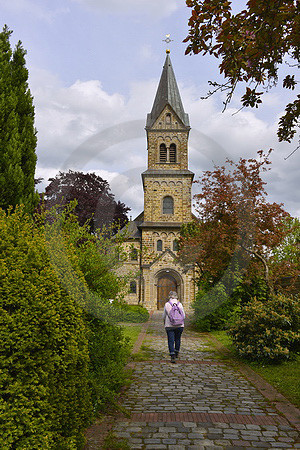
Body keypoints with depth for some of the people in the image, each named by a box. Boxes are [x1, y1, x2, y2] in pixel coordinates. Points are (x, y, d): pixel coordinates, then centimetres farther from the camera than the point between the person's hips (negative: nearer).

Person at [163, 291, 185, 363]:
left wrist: (165, 323, 21)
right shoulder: (180, 304, 1)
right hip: (179, 325, 2)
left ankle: (173, 355, -12)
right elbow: (183, 316, 2)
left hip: (169, 325, -2)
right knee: (177, 339, 19)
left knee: (171, 340, -1)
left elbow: (164, 316, 4)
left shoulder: (167, 304, -2)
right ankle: (177, 353, 32)